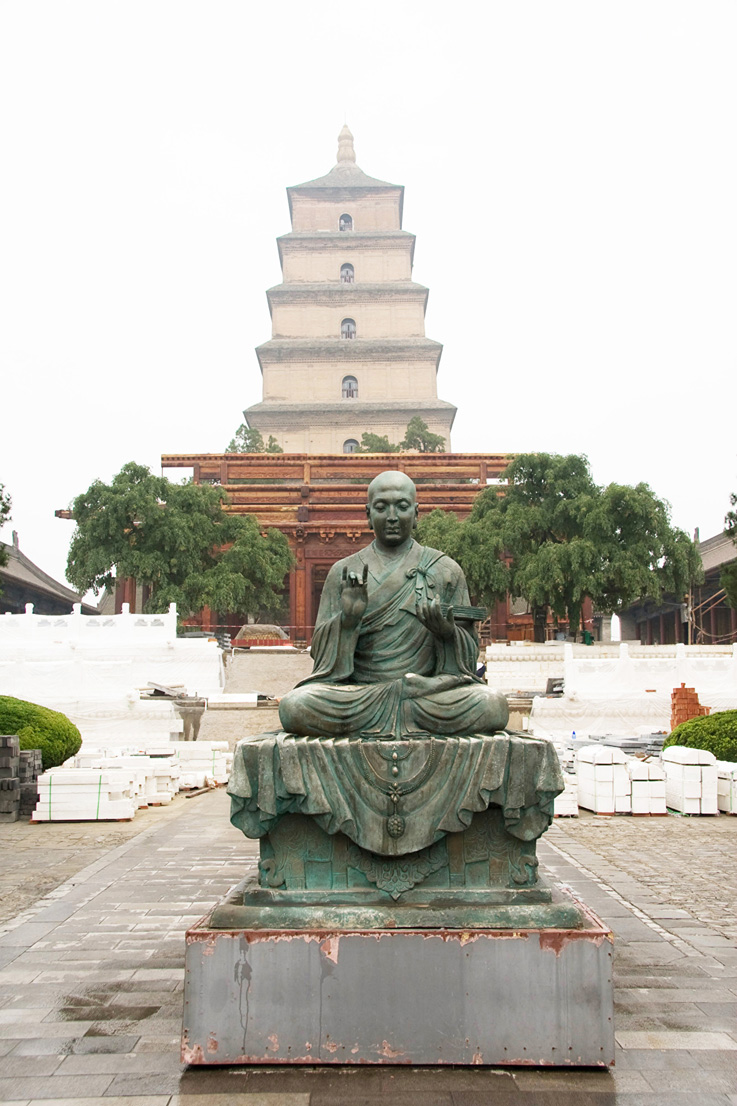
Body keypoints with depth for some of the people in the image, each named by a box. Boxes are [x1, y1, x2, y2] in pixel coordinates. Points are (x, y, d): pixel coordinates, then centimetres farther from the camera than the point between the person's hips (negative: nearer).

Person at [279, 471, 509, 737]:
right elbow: (321, 653, 6)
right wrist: (347, 618, -14)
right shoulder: (344, 573, 11)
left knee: (493, 706, -29)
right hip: (357, 692, 0)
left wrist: (447, 632, -14)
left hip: (430, 690, 1)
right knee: (293, 707, -29)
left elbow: (469, 653, 9)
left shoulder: (445, 570, 10)